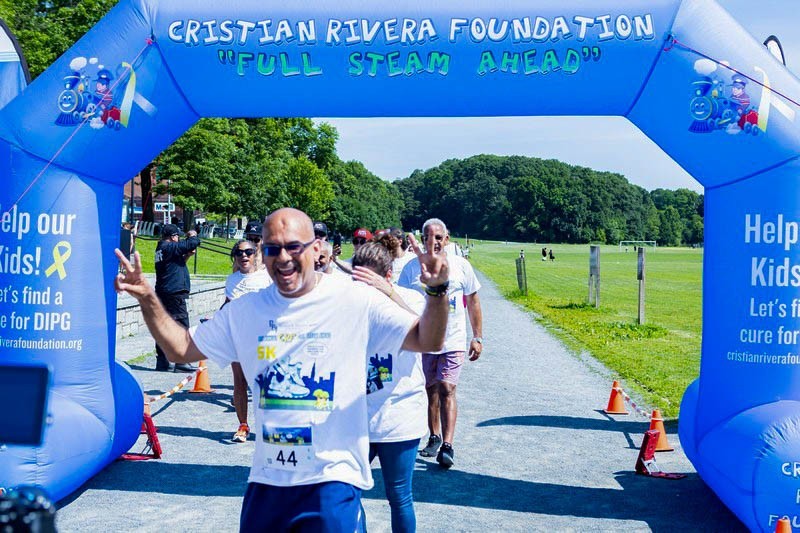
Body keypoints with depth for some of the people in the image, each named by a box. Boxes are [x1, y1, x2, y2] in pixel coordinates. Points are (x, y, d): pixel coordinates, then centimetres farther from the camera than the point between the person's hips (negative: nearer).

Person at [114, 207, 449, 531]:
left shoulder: (356, 301, -8)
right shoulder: (245, 311, 4)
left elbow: (427, 340, -10)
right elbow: (181, 349, 11)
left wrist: (437, 291, -29)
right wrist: (147, 298, -3)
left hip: (333, 481, -4)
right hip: (266, 480, 4)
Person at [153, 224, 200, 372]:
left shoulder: (161, 248, 15)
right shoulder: (170, 247, -12)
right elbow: (192, 243, -19)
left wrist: (187, 255, 12)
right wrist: (193, 235, 2)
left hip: (162, 293, 10)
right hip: (174, 293, -9)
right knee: (181, 326, -5)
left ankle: (162, 361, 15)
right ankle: (181, 362, -4)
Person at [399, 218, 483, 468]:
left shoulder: (461, 265, 0)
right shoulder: (412, 268, -1)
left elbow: (473, 302, 6)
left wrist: (477, 337, 4)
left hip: (453, 341, -2)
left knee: (447, 389, -11)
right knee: (430, 390, 12)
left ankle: (447, 446, -10)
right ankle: (434, 438, 28)